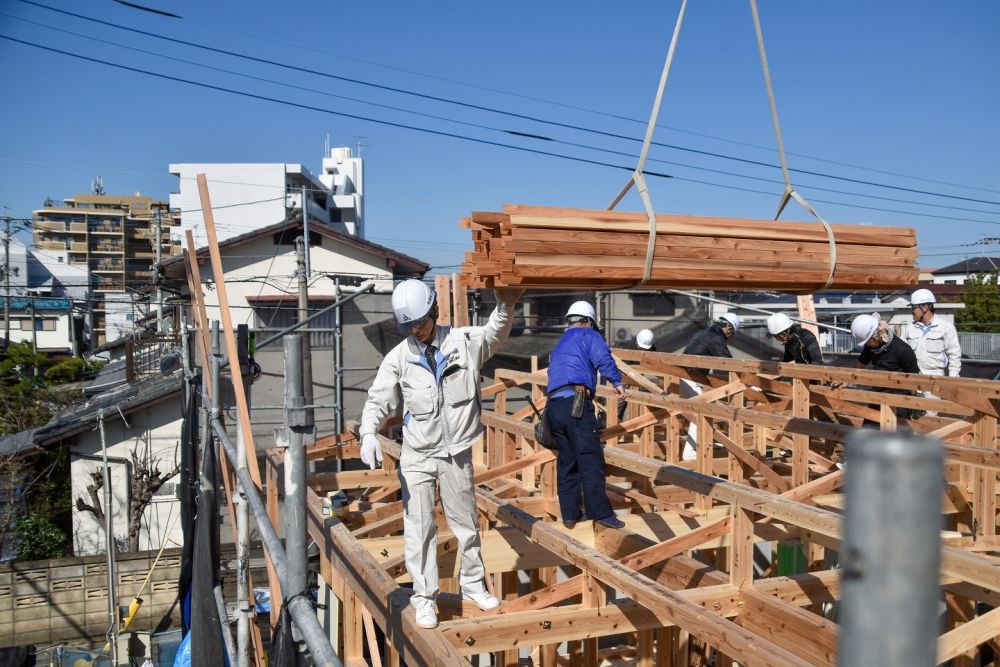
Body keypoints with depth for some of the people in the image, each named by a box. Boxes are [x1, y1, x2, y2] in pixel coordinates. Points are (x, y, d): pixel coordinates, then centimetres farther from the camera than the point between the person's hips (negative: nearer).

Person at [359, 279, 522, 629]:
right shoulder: (398, 357, -7)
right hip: (417, 456, -1)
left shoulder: (463, 341, -4)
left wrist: (505, 306, -30)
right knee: (419, 527, 3)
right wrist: (368, 434, -24)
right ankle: (424, 597, 18)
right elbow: (378, 399, -8)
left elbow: (495, 334, -10)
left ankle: (473, 585, 35)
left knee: (466, 523, 16)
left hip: (456, 452, 1)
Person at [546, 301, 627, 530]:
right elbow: (603, 357, -10)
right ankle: (600, 512, -11)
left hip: (554, 407, 7)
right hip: (576, 401, -7)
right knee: (590, 458, -9)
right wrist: (617, 382, -10)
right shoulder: (588, 335, 11)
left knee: (566, 461, 13)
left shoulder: (558, 346, 33)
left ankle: (569, 514, 14)